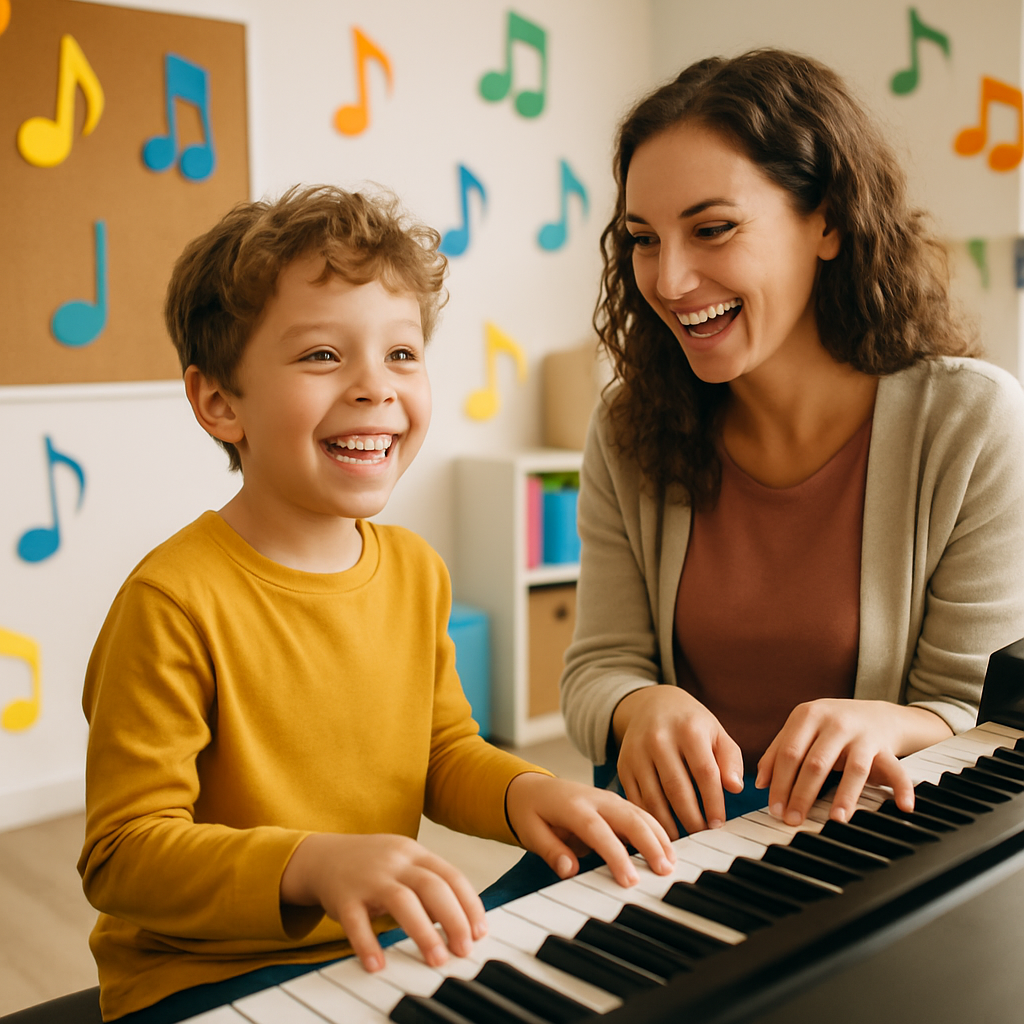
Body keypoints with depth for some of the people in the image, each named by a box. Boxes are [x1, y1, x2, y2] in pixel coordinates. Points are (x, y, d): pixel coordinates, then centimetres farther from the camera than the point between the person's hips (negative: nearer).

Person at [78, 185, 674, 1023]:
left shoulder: (414, 569, 1)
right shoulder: (175, 600, -22)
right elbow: (123, 852, -19)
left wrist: (524, 793, -10)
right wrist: (313, 865, -34)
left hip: (386, 948, 6)